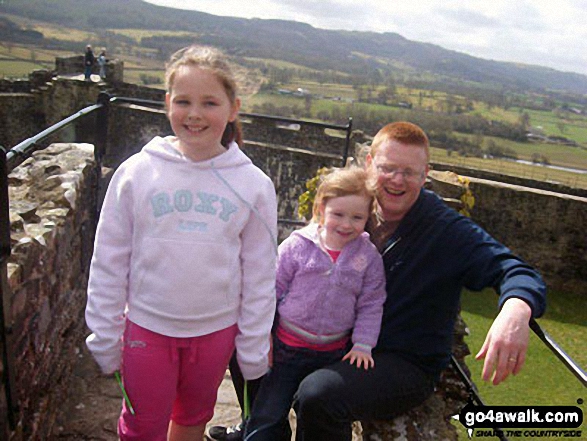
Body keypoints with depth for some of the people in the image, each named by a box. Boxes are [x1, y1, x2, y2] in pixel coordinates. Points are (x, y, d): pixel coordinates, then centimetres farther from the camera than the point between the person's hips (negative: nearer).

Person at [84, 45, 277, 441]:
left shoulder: (254, 184, -9)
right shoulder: (136, 172, -10)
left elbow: (260, 275, -3)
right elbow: (108, 263, -4)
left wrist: (254, 349, 1)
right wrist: (104, 338, -1)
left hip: (216, 331, 1)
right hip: (146, 328, 0)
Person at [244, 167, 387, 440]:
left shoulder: (369, 256, -6)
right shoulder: (297, 245, -11)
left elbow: (371, 305, 0)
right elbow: (272, 289, -4)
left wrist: (362, 344, -6)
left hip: (334, 352, 2)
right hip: (288, 346, -1)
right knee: (267, 417, 9)